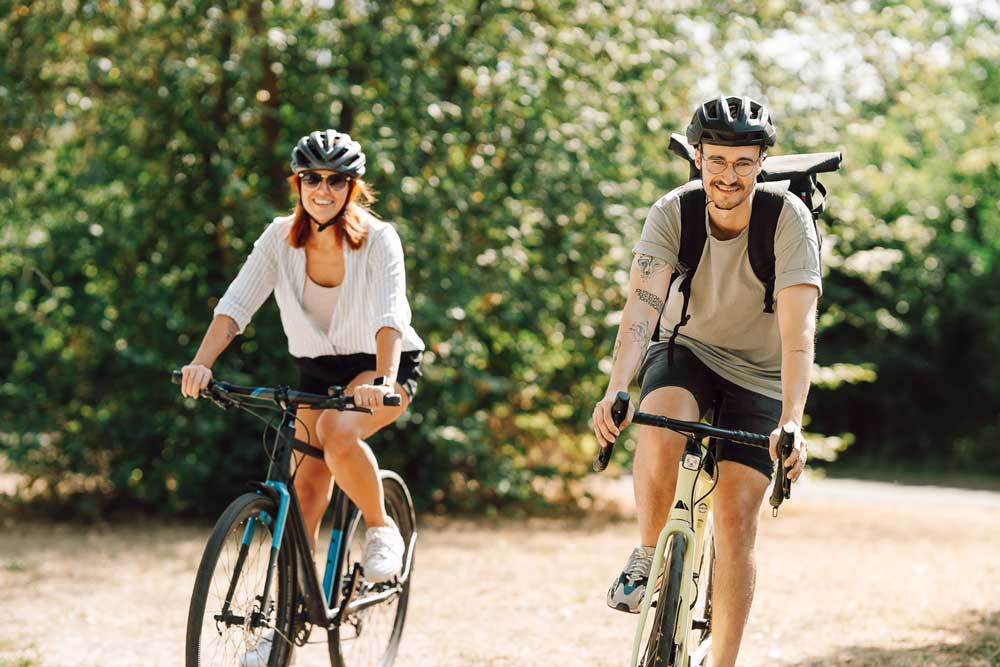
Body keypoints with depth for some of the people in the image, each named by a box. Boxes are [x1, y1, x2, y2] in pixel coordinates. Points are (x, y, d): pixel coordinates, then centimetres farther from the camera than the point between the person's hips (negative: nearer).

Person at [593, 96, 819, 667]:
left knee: (737, 520, -11)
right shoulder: (673, 212, -19)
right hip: (686, 350, 1)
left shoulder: (790, 220, -24)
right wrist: (616, 389, -48)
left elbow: (797, 332, -33)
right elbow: (643, 303, -31)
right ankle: (647, 557, -8)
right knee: (661, 429, -33)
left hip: (758, 375, -1)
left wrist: (791, 423, -47)